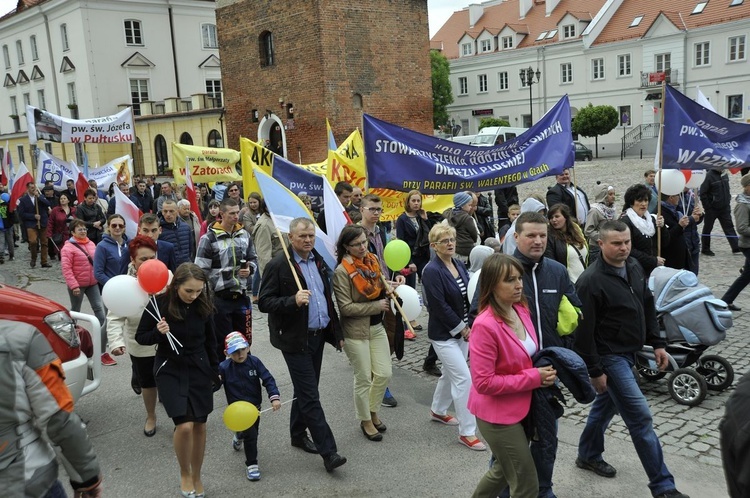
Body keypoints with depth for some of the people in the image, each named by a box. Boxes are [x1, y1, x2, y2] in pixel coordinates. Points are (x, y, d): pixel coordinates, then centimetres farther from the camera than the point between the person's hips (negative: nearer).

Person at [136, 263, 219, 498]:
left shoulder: (202, 306, -6)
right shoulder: (159, 304, -15)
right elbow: (140, 337, -5)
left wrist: (215, 371, 12)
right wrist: (158, 333, -25)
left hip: (199, 370, 3)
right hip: (170, 371, -3)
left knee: (200, 426, 7)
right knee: (185, 425, -14)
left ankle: (196, 477, 27)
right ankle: (184, 475, 12)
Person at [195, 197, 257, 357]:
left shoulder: (244, 235, 6)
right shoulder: (209, 238, -11)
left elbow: (253, 259, 17)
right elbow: (201, 270, -11)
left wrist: (250, 269, -5)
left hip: (242, 296, 5)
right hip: (220, 298, -5)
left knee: (245, 340, 16)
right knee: (222, 342, 7)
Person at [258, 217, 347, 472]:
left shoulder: (318, 261, 10)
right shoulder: (278, 266, -12)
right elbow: (264, 302, -14)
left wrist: (337, 332, 16)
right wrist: (293, 301, -30)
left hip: (318, 336, 7)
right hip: (295, 339, -7)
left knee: (305, 391, 19)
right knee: (310, 396, -5)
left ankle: (298, 433, 35)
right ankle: (328, 451, -2)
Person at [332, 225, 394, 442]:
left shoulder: (372, 260, 1)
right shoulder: (342, 271, -18)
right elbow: (346, 307, -20)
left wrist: (388, 289, -4)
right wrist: (377, 306, -18)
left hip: (377, 327, 6)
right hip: (356, 331, -6)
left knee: (384, 374, 10)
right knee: (364, 379, 6)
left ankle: (372, 411, 34)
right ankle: (366, 421, 26)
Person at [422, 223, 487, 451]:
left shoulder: (459, 264, 4)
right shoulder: (432, 271, -18)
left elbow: (469, 294, 9)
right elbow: (440, 306, -20)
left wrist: (469, 326, -1)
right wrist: (461, 328, -15)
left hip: (463, 330, 8)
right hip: (444, 334, -8)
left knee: (450, 373, 21)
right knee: (464, 378, -10)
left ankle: (437, 411, 43)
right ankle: (466, 432, 0)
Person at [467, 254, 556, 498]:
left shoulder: (522, 310, -2)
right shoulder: (485, 325, -27)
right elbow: (484, 383, -26)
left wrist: (542, 372, -1)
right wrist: (533, 378, -22)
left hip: (520, 408, 8)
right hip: (498, 415, -8)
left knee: (504, 469, 27)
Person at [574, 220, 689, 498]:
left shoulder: (635, 267, 2)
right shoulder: (591, 282, -23)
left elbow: (648, 308, 14)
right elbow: (584, 331, -21)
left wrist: (657, 343, 10)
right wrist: (595, 371, -18)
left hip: (629, 353, 8)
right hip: (610, 357, -8)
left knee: (606, 404, 22)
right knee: (640, 417, -6)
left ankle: (588, 456, 41)